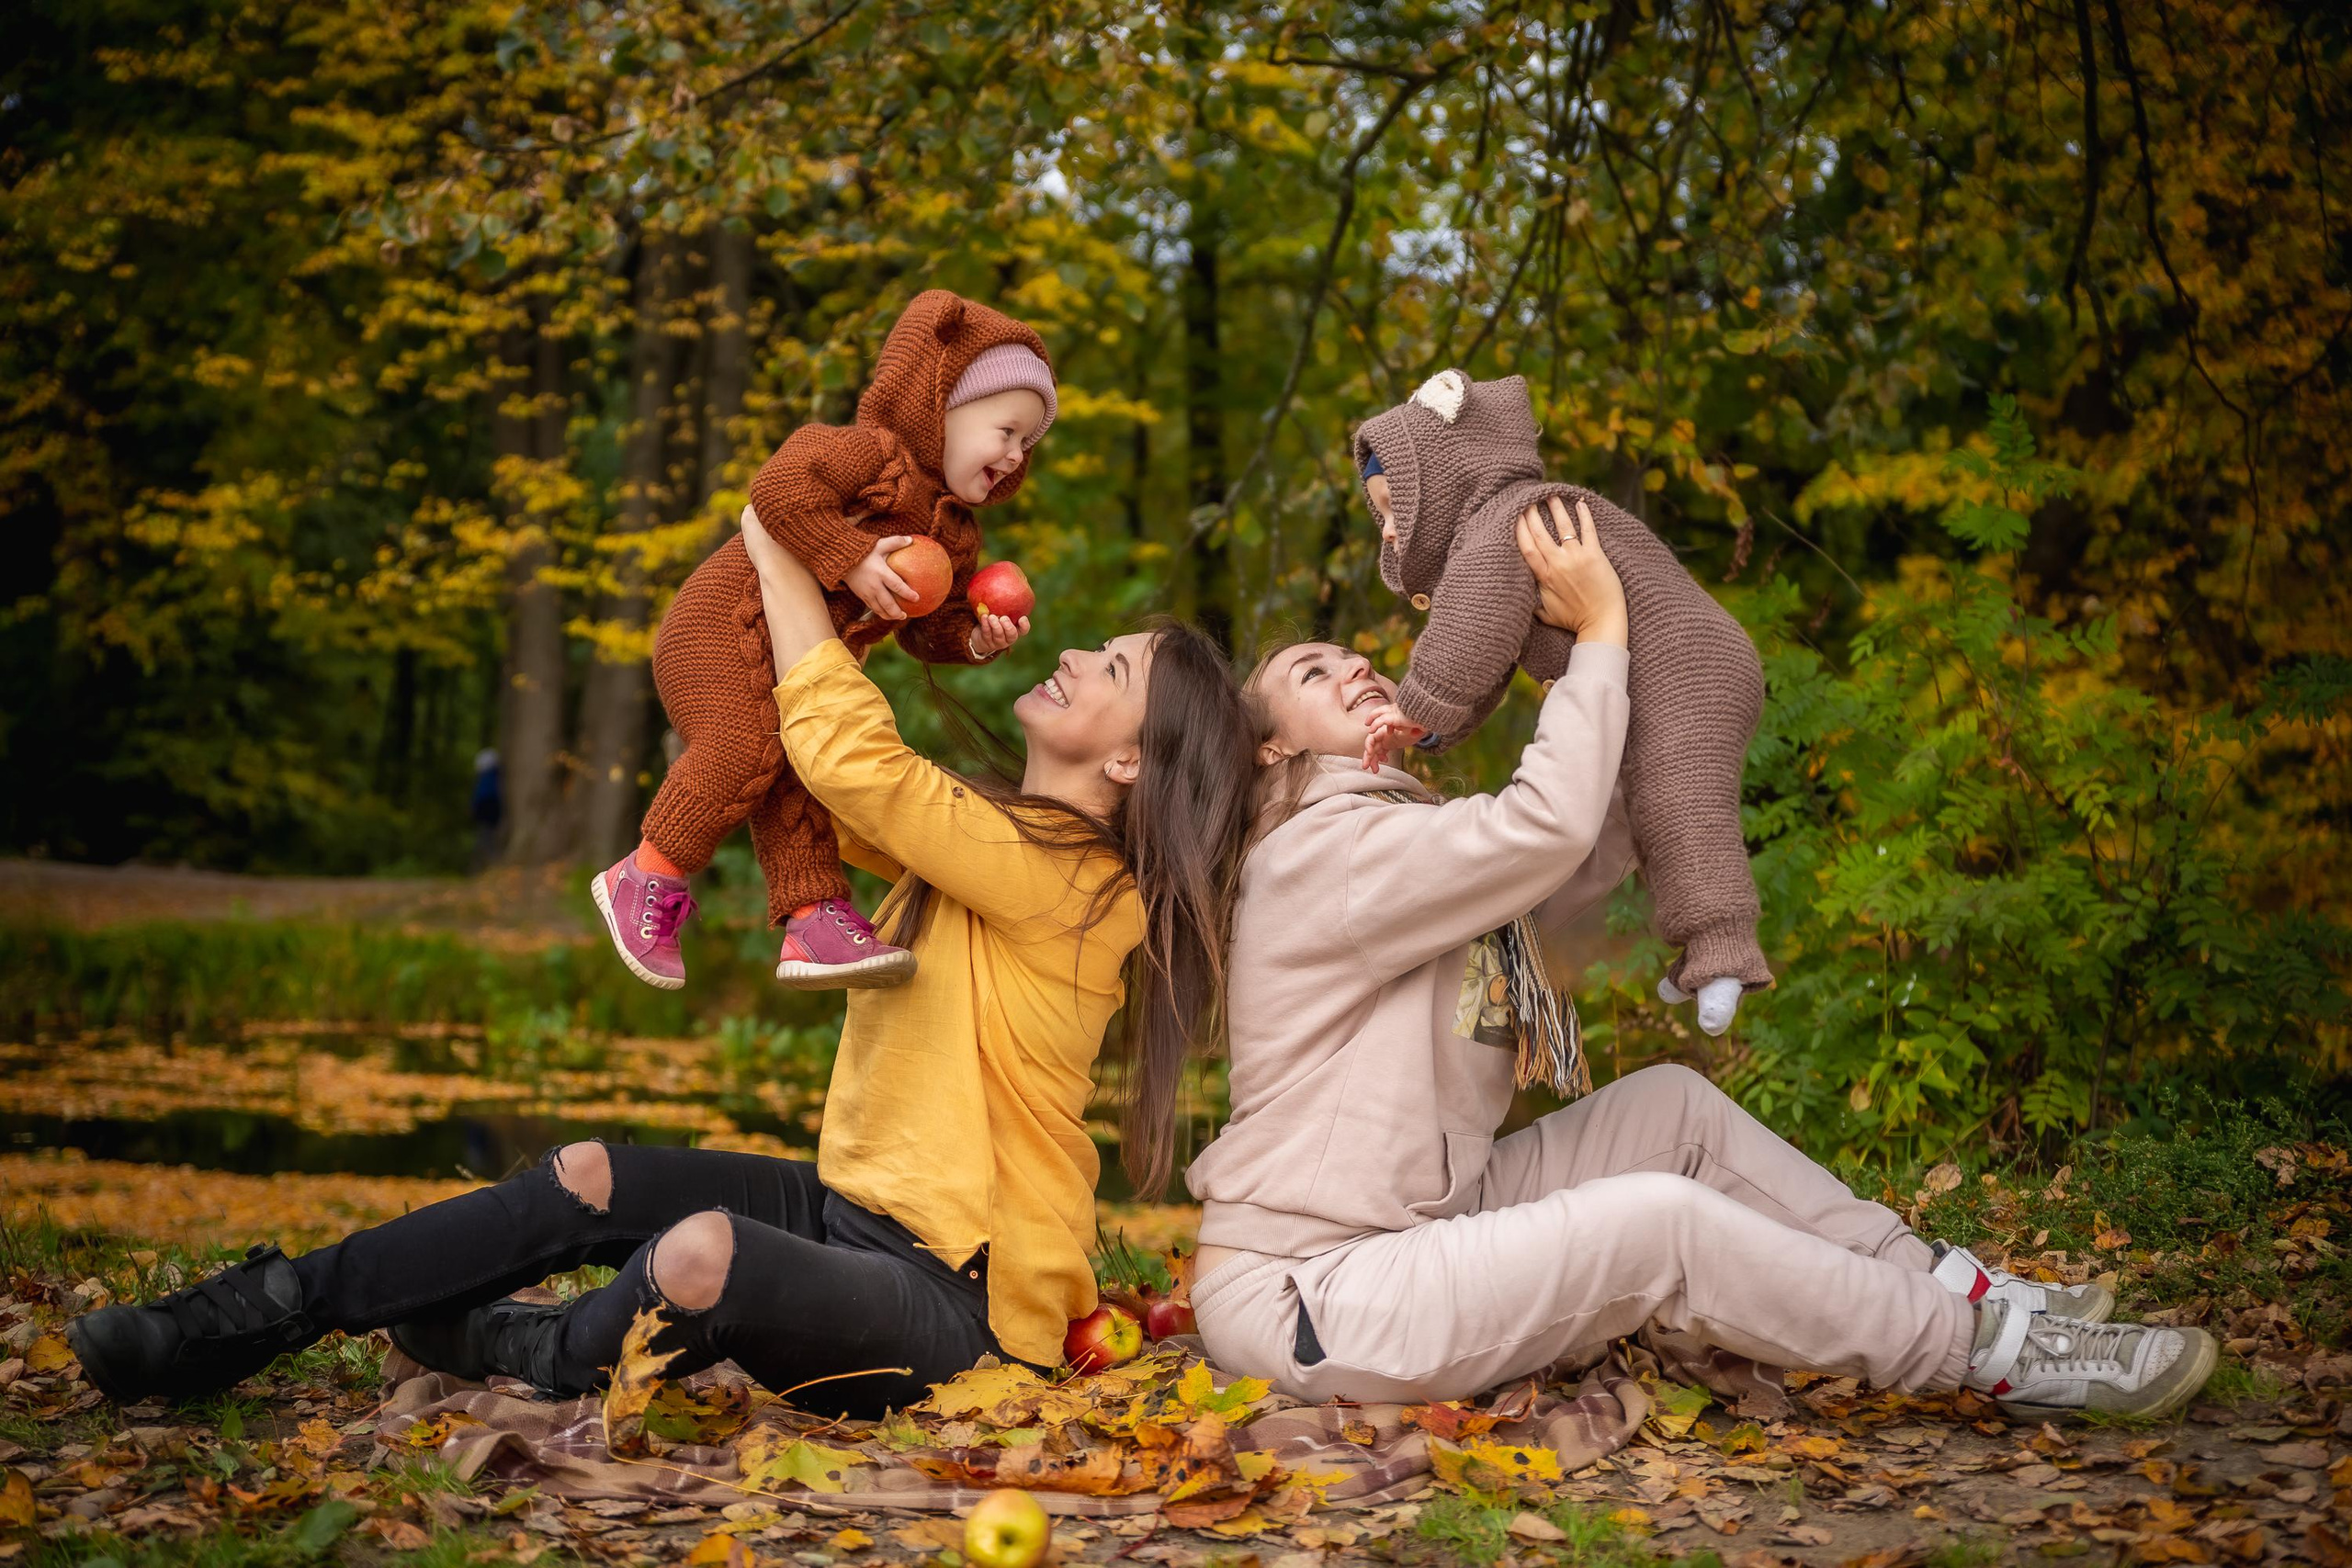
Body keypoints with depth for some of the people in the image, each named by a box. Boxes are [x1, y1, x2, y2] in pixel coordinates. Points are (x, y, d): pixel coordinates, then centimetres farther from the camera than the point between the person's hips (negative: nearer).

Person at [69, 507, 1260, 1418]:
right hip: (858, 1209, 10)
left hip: (962, 1302, -10)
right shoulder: (1002, 837, 11)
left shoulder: (1068, 882, -17)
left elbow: (847, 756, -25)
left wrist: (776, 556, -13)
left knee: (702, 1252, -34)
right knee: (589, 1181, -4)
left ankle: (528, 1359, -2)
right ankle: (257, 1316, -1)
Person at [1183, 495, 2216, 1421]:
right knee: (1661, 1225, -21)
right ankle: (1992, 1357, -11)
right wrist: (1600, 631, -13)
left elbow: (1582, 865, 18)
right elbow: (1547, 826, -24)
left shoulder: (1398, 835, 18)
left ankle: (1944, 1287, 6)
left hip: (1413, 1223, 10)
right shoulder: (1320, 853, -14)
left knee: (1670, 1104, 5)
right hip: (1304, 1301, -10)